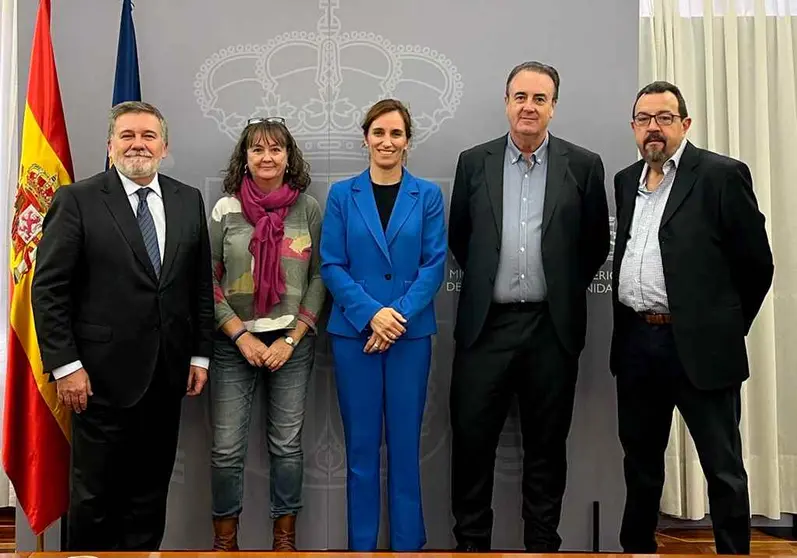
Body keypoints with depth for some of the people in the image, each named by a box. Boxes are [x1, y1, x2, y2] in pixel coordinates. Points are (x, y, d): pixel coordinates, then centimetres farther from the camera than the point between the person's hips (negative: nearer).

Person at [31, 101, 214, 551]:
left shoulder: (189, 201, 8)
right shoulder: (77, 201, -5)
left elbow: (202, 284, 10)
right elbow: (49, 289, -7)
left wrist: (200, 354, 7)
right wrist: (65, 365, -12)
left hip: (167, 374, 4)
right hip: (104, 374, -4)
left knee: (151, 489, 14)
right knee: (94, 493, 7)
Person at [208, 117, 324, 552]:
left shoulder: (308, 208, 1)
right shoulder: (226, 209, 0)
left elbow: (320, 277, 1)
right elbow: (207, 281, 1)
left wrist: (291, 339, -6)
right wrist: (242, 337, -7)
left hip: (292, 342, 0)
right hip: (234, 344, 0)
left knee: (287, 445, 8)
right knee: (227, 448, 2)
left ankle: (285, 537, 24)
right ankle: (225, 539, 21)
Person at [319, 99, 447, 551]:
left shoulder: (428, 195, 4)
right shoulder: (342, 194, 4)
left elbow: (435, 264, -2)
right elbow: (331, 266, -1)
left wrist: (399, 314, -14)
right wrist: (371, 314, -14)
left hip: (412, 333, 0)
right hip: (353, 332, 1)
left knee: (405, 442, 6)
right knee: (361, 444, 8)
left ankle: (409, 542, 19)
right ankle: (362, 542, 21)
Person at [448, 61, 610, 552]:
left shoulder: (584, 166, 3)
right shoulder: (474, 162, 6)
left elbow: (596, 245, 8)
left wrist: (565, 291, 8)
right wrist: (484, 283, 11)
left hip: (552, 327, 0)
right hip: (486, 324, 1)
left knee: (547, 444, 11)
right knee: (471, 438, 5)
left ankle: (542, 542, 26)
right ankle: (471, 540, 22)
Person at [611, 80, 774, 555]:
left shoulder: (722, 175, -7)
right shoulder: (627, 180, 12)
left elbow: (757, 264, -5)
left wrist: (725, 330, 1)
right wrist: (633, 324, 12)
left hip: (698, 346, -6)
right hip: (636, 342, 6)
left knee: (724, 467, 6)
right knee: (640, 457, 18)